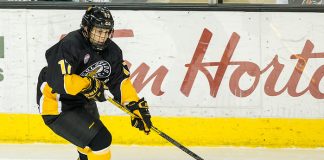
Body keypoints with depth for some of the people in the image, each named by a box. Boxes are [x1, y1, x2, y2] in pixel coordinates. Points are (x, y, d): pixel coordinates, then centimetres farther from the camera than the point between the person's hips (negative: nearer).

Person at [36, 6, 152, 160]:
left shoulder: (111, 50, -2)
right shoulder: (70, 45, -27)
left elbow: (120, 81, 3)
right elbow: (58, 80, -35)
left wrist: (136, 106, -8)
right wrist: (88, 85, -28)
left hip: (82, 102, 10)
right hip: (57, 106, -10)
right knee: (100, 140, -19)